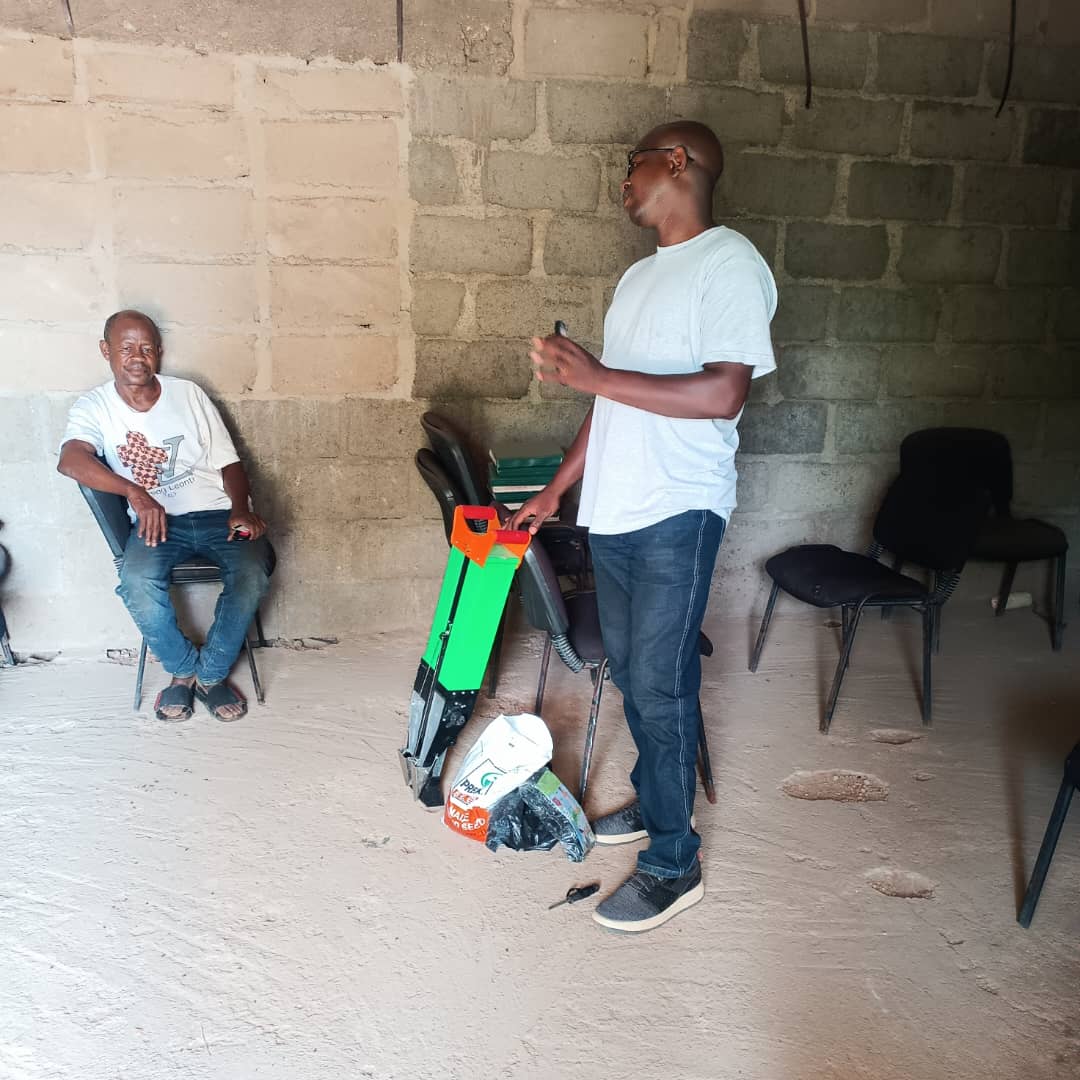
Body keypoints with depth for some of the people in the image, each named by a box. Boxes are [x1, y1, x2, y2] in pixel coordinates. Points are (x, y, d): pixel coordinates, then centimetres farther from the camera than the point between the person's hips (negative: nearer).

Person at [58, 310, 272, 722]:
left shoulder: (188, 394, 7)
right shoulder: (93, 407, 3)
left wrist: (241, 510, -14)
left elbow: (227, 462, 7)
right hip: (156, 518, 0)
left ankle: (211, 673, -5)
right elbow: (70, 459, -18)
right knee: (137, 582, -32)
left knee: (253, 572, -29)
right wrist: (136, 493, -34)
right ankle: (184, 669, -4)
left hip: (218, 512, 1)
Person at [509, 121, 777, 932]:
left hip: (677, 515, -8)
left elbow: (725, 391, -22)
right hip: (613, 510, 9)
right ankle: (655, 801, 36)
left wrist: (593, 374, -22)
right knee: (631, 672, 16)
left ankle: (674, 865, 12)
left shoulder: (730, 264, -9)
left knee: (661, 684, -3)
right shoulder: (639, 276, 18)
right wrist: (555, 492, 19)